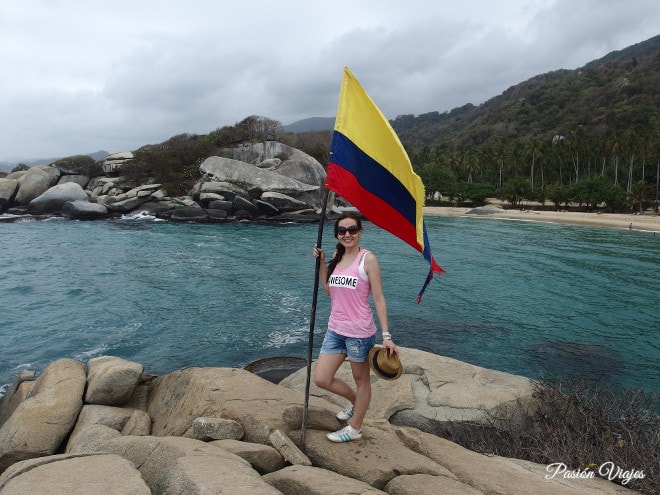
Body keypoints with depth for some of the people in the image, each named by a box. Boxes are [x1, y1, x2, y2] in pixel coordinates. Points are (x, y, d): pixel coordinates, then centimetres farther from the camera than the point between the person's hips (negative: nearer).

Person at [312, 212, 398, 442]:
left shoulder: (367, 259, -11)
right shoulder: (337, 257, 8)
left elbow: (378, 299, -12)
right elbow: (329, 291, 12)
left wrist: (386, 335, -16)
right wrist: (321, 263, 4)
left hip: (359, 331, -6)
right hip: (335, 329, 7)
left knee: (361, 379, 13)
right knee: (321, 379, 9)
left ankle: (355, 428, 33)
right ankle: (355, 401, 37)